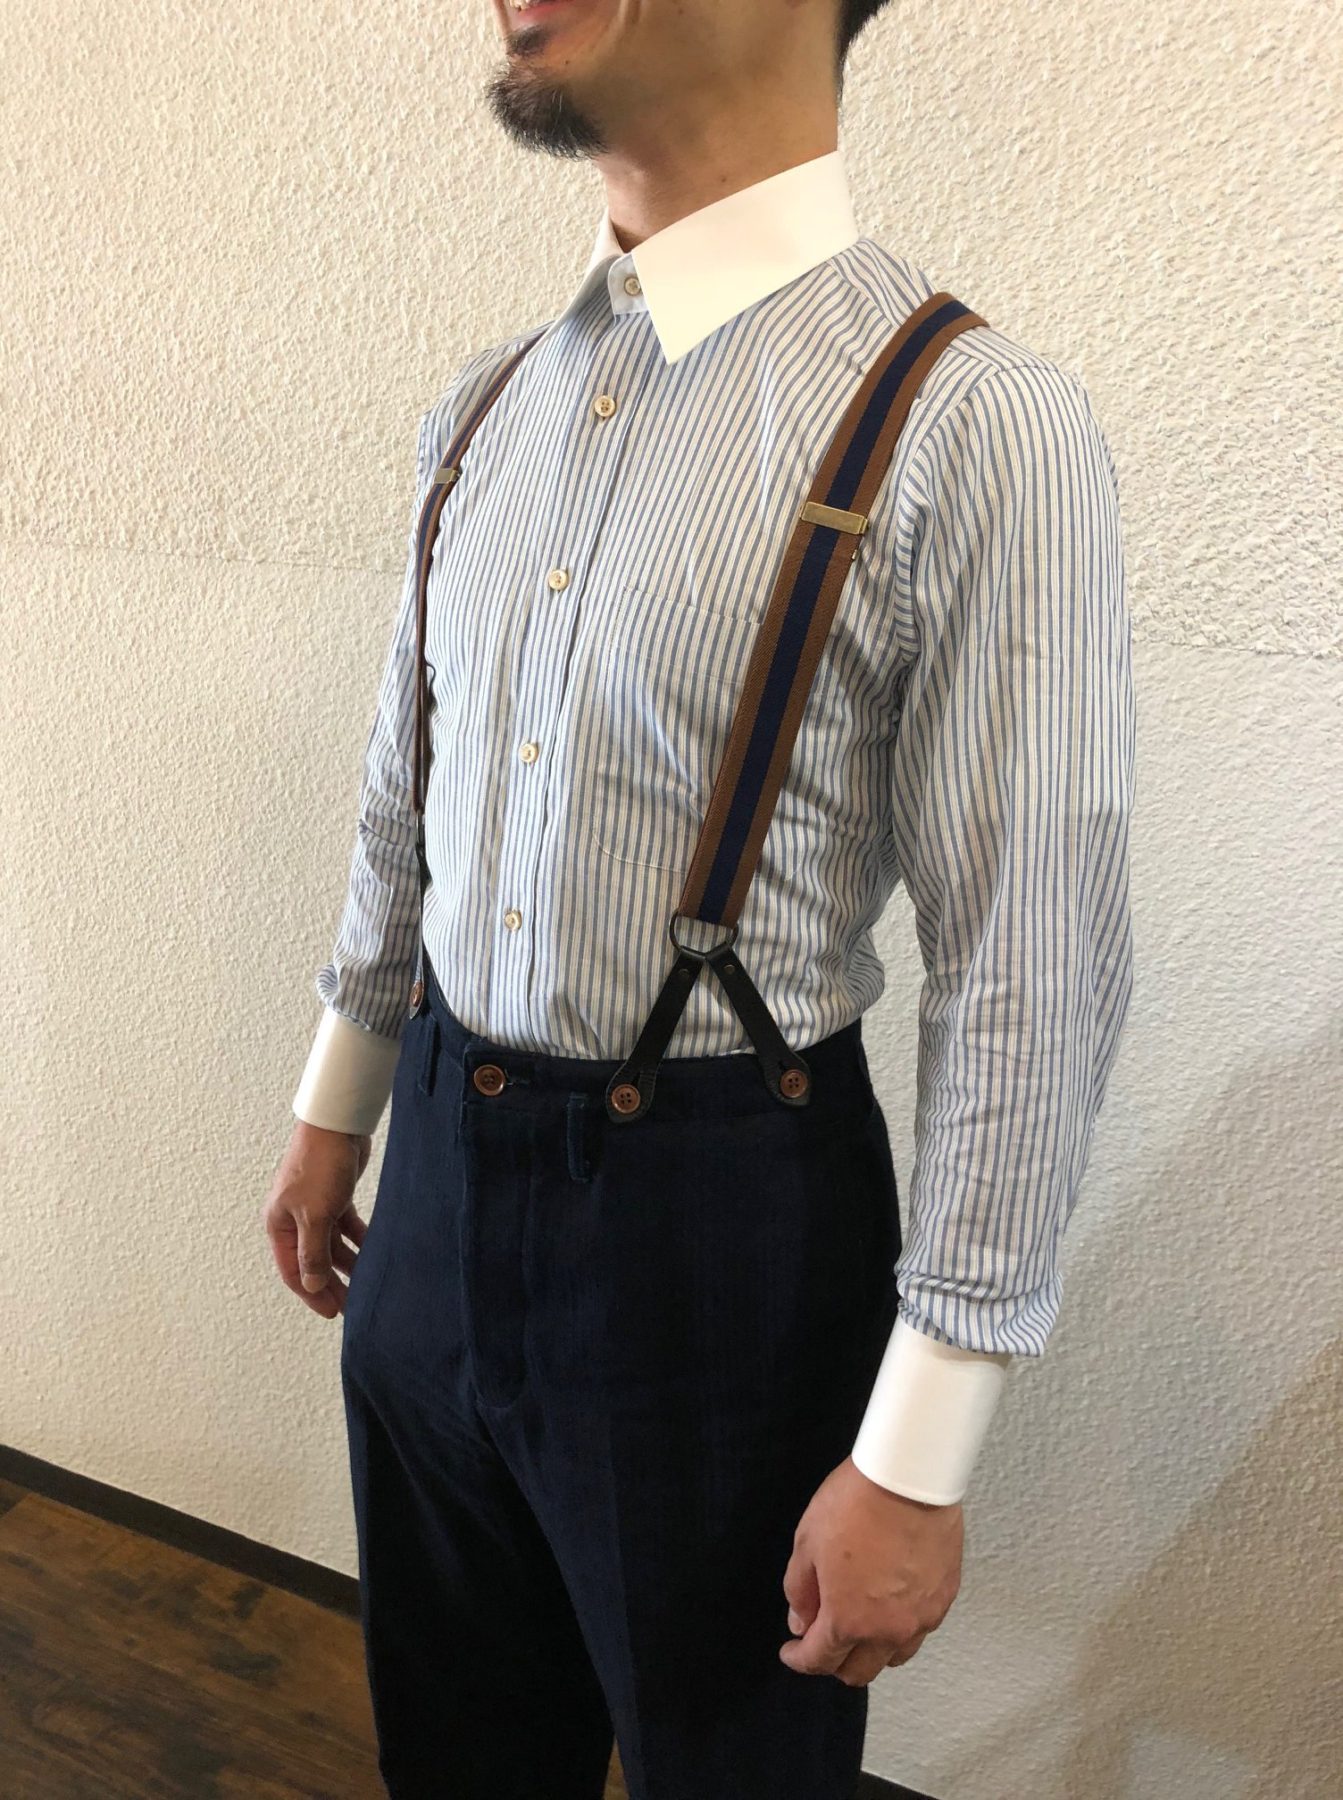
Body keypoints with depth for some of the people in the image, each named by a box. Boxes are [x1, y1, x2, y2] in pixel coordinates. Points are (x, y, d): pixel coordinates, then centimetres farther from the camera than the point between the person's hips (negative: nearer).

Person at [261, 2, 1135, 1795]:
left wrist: (915, 1463, -14)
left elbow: (1034, 981, -18)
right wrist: (338, 1105, 20)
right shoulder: (481, 411, 2)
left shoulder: (978, 425, -18)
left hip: (722, 1223, -5)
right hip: (441, 1175, 6)